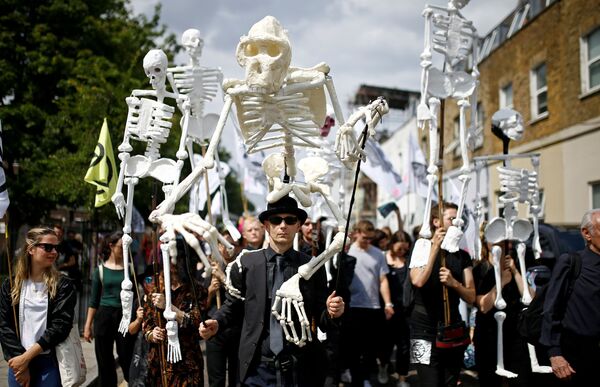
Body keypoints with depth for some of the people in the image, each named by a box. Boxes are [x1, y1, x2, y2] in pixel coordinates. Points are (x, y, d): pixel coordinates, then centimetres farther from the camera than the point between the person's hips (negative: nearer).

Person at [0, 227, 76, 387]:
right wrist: (20, 361, -11)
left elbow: (61, 325, -10)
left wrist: (27, 357, -15)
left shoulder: (63, 285, -2)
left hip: (50, 363, -2)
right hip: (18, 361, 2)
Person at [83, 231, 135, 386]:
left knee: (126, 360, -1)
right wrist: (88, 325, 5)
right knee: (105, 363, 8)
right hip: (103, 317, 1)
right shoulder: (100, 270, 3)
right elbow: (94, 300, 7)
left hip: (125, 316, -1)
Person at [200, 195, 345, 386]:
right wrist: (217, 322, -5)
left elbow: (320, 320, 3)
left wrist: (332, 313, -17)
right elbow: (234, 305, 12)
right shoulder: (246, 262, 1)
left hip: (300, 369, 0)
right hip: (258, 367, 0)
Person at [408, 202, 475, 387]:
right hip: (425, 330, -5)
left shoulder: (462, 256, 10)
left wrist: (453, 283, -15)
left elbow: (471, 297, 4)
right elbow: (417, 281, -24)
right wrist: (435, 248, -21)